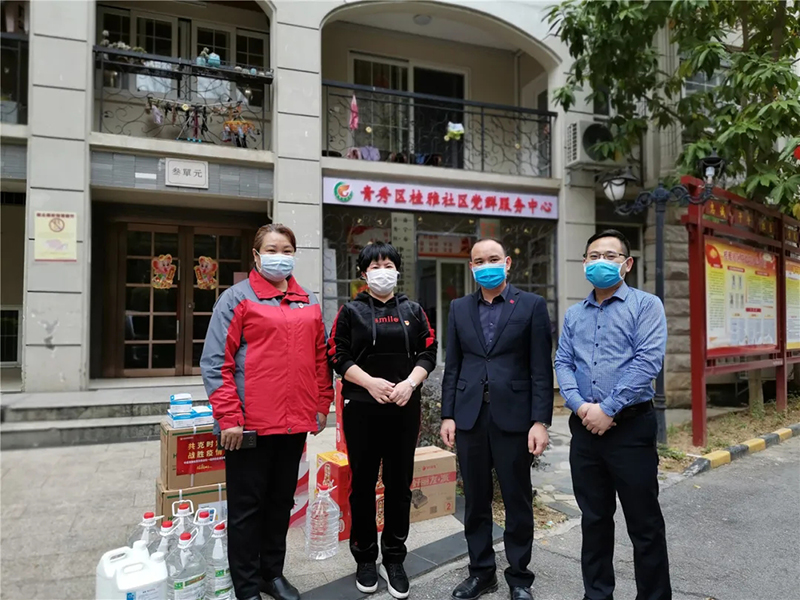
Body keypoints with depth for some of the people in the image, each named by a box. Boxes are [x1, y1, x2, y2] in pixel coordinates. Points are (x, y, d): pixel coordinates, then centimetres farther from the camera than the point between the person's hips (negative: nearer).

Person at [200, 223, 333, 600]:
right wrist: (228, 418, -14)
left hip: (296, 422, 5)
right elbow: (215, 361, -9)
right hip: (250, 423, -5)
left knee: (282, 501, 17)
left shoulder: (309, 303, 11)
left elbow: (321, 358, 15)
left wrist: (321, 406, 10)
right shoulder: (238, 298, -4)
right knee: (247, 506, 8)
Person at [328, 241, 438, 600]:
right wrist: (371, 382, -17)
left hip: (405, 408, 2)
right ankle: (365, 557, 25)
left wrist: (410, 383, -13)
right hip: (362, 408, -1)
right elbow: (337, 355, -3)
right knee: (363, 483, 8)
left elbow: (428, 353, 5)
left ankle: (394, 559, 24)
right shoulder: (351, 311, 3)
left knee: (400, 483, 8)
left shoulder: (413, 311, 9)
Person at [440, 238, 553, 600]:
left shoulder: (532, 305, 0)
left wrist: (540, 421, -10)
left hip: (514, 417, -2)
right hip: (469, 417, 3)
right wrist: (448, 415, 3)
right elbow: (452, 366, 8)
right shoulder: (459, 309, 9)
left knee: (518, 501, 9)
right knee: (475, 500, 13)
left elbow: (541, 369, -4)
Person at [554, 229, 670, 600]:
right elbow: (562, 364, 7)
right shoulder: (573, 315, 12)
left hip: (631, 426, -4)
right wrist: (580, 406, -10)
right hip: (585, 428, 5)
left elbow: (648, 361, -13)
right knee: (594, 519, 15)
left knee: (644, 524, 6)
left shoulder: (646, 305, -2)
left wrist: (607, 409, -17)